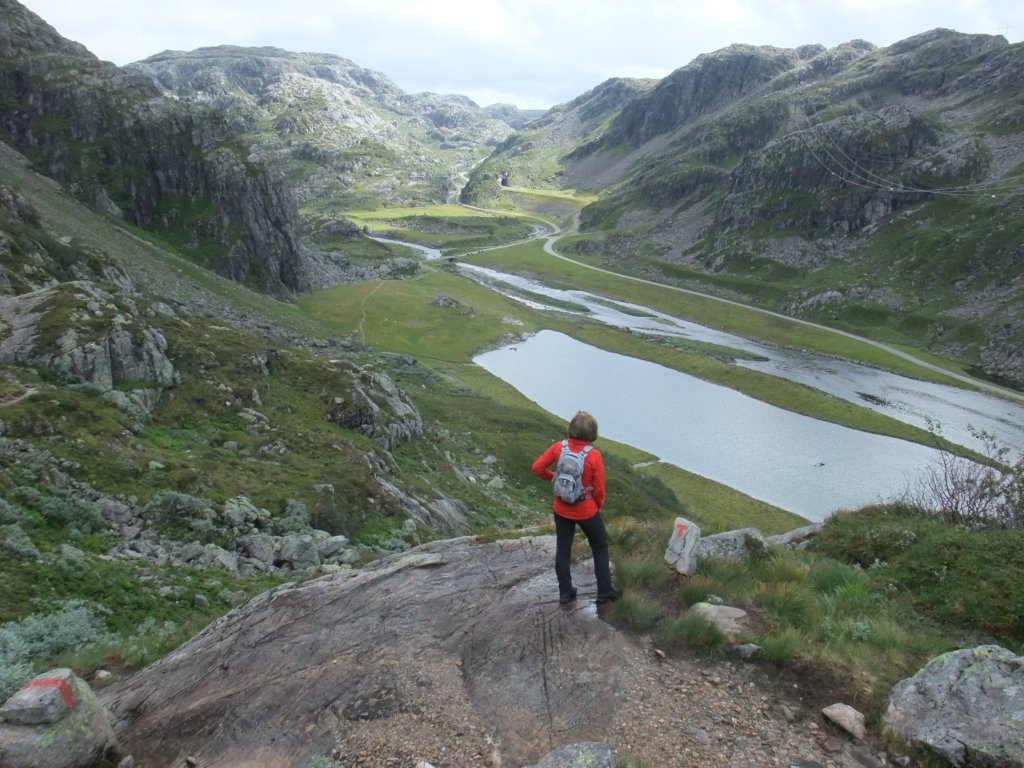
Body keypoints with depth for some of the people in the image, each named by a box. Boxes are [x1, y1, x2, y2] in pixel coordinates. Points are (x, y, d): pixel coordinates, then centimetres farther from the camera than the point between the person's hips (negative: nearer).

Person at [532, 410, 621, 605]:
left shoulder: (558, 448, -14)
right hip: (587, 512, -3)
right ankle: (605, 591, 27)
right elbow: (599, 487, -15)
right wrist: (599, 505, 6)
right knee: (600, 548, 18)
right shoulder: (594, 455, -22)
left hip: (562, 510, 3)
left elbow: (537, 467, -7)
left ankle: (565, 592, 28)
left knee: (563, 549, 18)